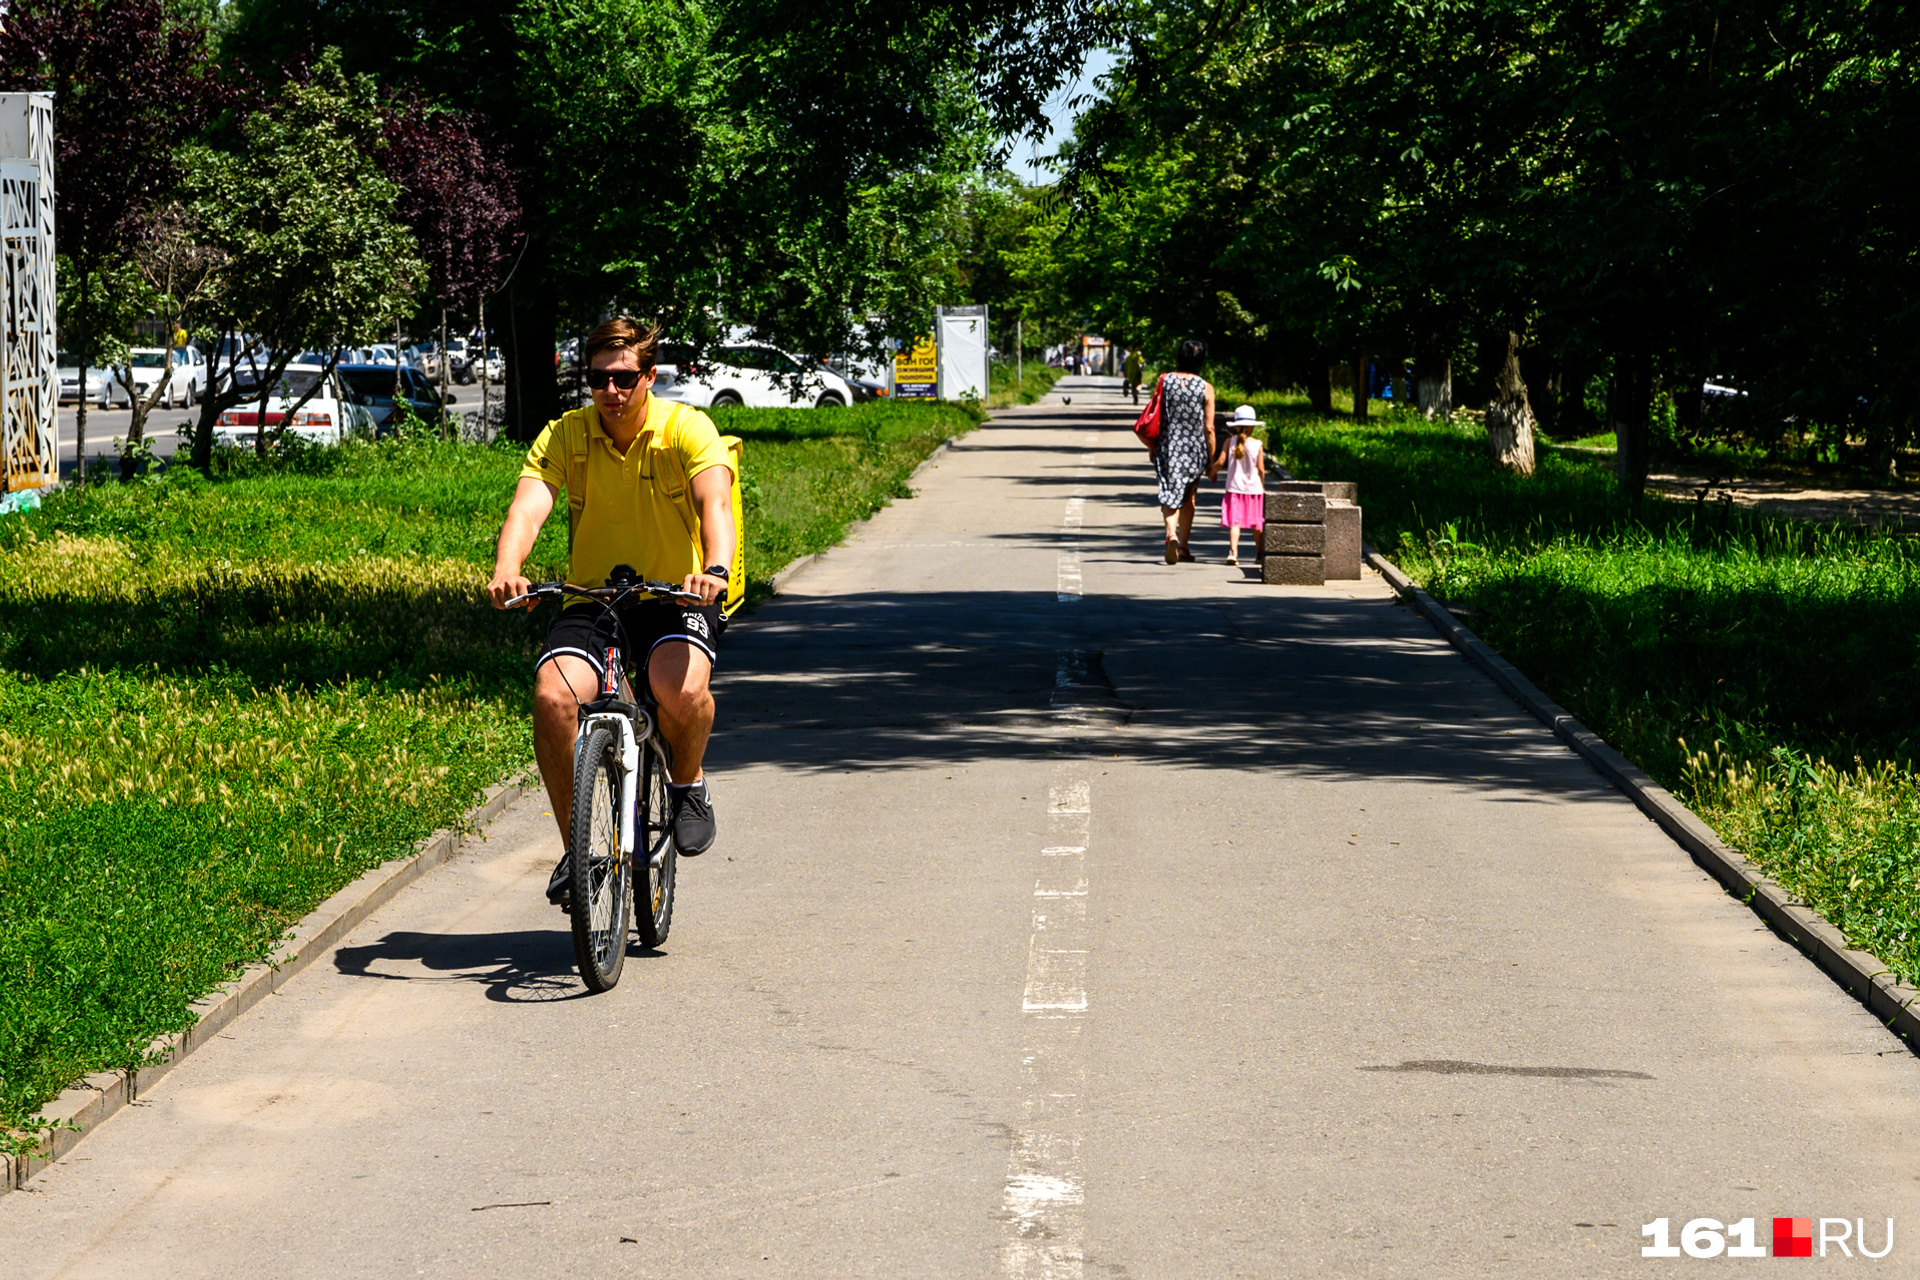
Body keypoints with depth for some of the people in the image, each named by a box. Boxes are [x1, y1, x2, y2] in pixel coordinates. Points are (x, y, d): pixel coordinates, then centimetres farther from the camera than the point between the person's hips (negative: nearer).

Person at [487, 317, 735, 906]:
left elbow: (714, 501, -27)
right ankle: (575, 847, -7)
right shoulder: (564, 435, -4)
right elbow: (529, 504, -19)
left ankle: (688, 783, 2)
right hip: (591, 599, 2)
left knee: (682, 688, -34)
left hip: (675, 596, -2)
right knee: (553, 696, -26)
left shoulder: (687, 429, -9)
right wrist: (506, 569, -41)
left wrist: (715, 569, -48)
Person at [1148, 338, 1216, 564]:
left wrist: (1153, 447, 14)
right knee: (1188, 498, 15)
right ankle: (1183, 547, 22)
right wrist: (1211, 460, 3)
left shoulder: (1164, 381, -4)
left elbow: (1155, 418, 2)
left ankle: (1171, 534, -28)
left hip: (1168, 447, 0)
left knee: (1170, 494, 0)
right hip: (1195, 450, 0)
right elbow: (1209, 428, -6)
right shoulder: (1206, 388, -7)